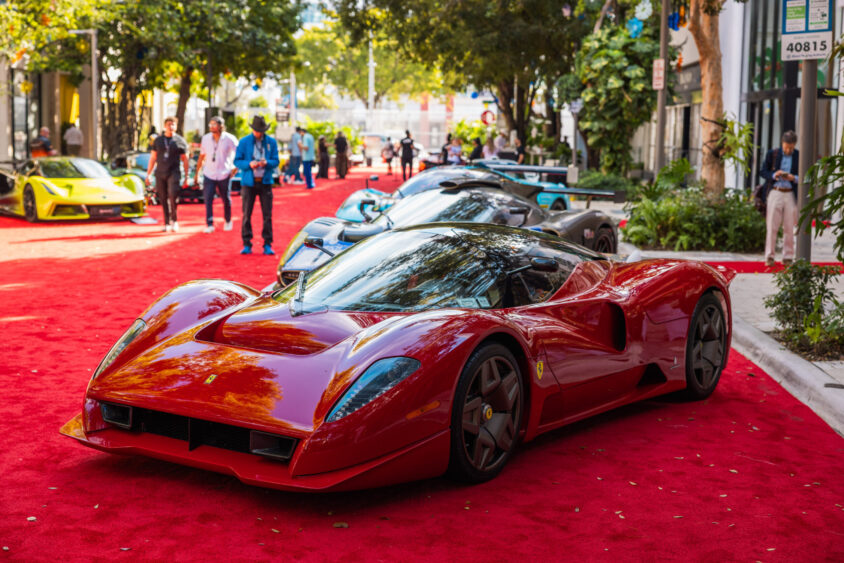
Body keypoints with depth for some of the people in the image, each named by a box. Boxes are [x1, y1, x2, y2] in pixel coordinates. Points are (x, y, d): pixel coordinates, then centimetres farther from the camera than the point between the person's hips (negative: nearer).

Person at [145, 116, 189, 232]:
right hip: (160, 174, 3)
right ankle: (167, 224, 10)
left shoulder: (180, 141, 3)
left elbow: (185, 160, 6)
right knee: (163, 200, 2)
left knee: (172, 195, -20)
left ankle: (174, 220, -3)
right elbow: (153, 158, 13)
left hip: (173, 173, -3)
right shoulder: (158, 140, 10)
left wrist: (186, 178, 2)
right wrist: (148, 175, 9)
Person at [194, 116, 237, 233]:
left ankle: (228, 221, 31)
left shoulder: (229, 139, -6)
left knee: (226, 199, 8)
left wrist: (235, 167, -9)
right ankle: (209, 225, -9)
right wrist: (197, 173, 13)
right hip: (209, 174, 2)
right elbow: (201, 156, 12)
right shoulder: (206, 138, 4)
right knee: (208, 199, -10)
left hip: (224, 175, -2)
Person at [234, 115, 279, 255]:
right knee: (246, 214, -1)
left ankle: (267, 245, 5)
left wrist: (266, 162, -17)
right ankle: (247, 245, 7)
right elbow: (237, 161, 1)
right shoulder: (244, 142, 2)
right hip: (248, 182, -1)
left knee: (267, 215, -2)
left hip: (265, 182, 1)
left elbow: (276, 161, 5)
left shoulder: (271, 142, 6)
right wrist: (249, 164, -18)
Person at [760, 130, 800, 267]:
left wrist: (794, 178, -13)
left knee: (789, 228, 3)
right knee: (771, 226, -2)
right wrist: (774, 175, -14)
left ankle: (788, 257, 10)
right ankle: (769, 257, 4)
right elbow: (763, 171, 6)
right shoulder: (772, 154, 5)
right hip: (774, 193, 0)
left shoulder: (799, 156, 5)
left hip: (791, 195, 0)